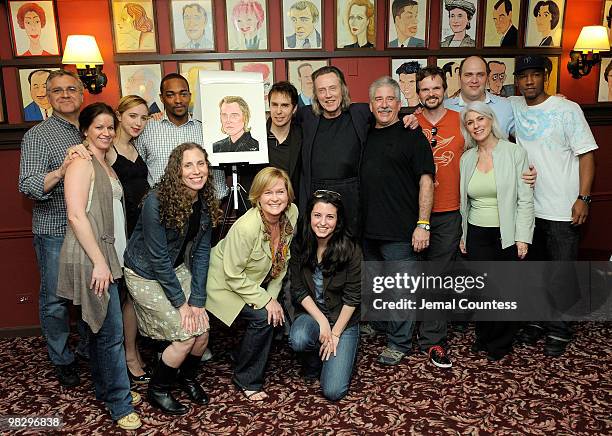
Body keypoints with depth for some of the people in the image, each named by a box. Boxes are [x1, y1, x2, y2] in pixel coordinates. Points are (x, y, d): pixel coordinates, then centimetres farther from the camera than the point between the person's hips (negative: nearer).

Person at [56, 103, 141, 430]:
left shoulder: (105, 164, 16)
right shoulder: (82, 163, -10)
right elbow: (76, 216, -18)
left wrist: (109, 260, 15)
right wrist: (99, 262, -19)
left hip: (108, 255, 9)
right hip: (91, 259, -9)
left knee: (100, 327, 17)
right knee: (111, 331, -4)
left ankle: (105, 389, 30)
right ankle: (120, 403, 7)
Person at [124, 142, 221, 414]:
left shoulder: (205, 202, -9)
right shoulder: (156, 202, -27)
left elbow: (201, 252, -5)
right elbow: (158, 258, -23)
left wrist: (198, 300, -10)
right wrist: (180, 302, -18)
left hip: (177, 269, 6)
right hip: (146, 275, -6)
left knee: (203, 330, -4)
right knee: (186, 335, -12)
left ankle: (187, 377, 27)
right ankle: (157, 390, 14)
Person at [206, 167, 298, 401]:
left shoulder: (292, 213, -14)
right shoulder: (246, 227, -34)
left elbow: (282, 260, -2)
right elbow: (233, 276, -26)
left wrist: (273, 294, -8)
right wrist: (265, 300, -22)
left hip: (257, 280, 7)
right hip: (225, 283, -7)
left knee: (279, 314, -5)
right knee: (263, 317, -19)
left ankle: (242, 355, 22)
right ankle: (247, 380, 4)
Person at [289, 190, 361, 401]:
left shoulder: (351, 251, -16)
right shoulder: (299, 246, -8)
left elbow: (352, 298, -11)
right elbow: (298, 290, -6)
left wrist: (335, 334, -12)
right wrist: (322, 321, -15)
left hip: (344, 321, -2)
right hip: (310, 314, 2)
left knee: (333, 391, -13)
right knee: (298, 340, -35)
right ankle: (313, 362, 3)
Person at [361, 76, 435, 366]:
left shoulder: (412, 135, -4)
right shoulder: (365, 136, 12)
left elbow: (426, 180, -10)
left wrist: (423, 224, -16)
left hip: (400, 231, -6)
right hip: (368, 228, 6)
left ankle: (399, 343, 18)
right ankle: (378, 327, 38)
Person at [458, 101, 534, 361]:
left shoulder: (515, 153, -5)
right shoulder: (467, 158, 7)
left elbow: (525, 199, -7)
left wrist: (522, 238, -11)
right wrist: (463, 236, 12)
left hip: (507, 234, -3)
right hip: (476, 235, 3)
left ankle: (500, 344, 26)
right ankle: (484, 338, 29)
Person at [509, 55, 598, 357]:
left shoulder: (567, 109, -7)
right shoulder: (513, 107, 4)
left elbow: (586, 154, -7)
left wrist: (583, 198, -14)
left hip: (562, 210, -4)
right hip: (526, 206, 4)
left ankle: (559, 329, 20)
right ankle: (538, 320, 32)